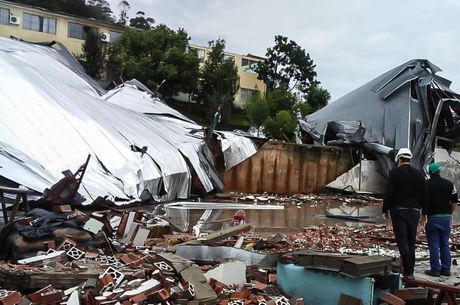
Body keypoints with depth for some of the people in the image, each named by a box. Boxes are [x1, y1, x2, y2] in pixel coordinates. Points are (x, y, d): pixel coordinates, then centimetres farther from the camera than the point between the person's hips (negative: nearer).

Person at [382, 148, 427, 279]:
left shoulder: (395, 172, -5)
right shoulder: (419, 174, 10)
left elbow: (388, 193, -9)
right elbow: (424, 195, 13)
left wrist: (385, 210, -2)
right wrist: (423, 213, 20)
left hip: (398, 210, -5)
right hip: (414, 211, 5)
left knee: (402, 241, -4)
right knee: (411, 242, 11)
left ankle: (408, 271, -12)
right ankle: (410, 271, 13)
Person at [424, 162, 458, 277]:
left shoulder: (426, 185, -6)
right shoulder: (449, 184, 3)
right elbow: (455, 201, 4)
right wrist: (449, 214, 15)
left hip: (432, 217, -3)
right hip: (446, 218, 3)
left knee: (434, 245, 2)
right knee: (445, 244, 13)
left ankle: (435, 269, 3)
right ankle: (446, 269, 16)